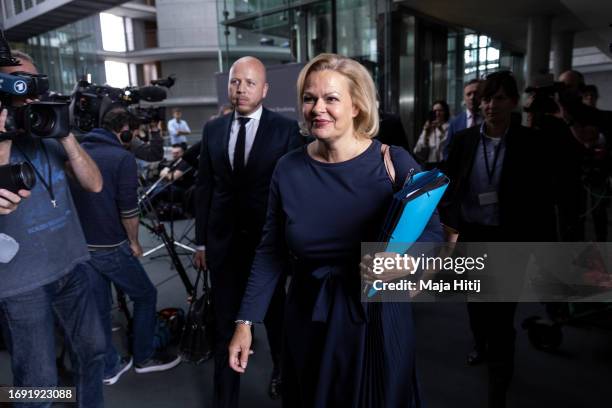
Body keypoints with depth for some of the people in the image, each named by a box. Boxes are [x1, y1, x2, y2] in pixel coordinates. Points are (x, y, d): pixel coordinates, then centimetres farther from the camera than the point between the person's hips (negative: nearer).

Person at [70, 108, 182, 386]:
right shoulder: (122, 158, -13)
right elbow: (128, 209, -16)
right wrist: (134, 242, -1)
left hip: (79, 246, 7)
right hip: (110, 247, -7)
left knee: (97, 308, 16)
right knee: (145, 295, 13)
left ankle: (108, 367, 28)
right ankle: (144, 357, 22)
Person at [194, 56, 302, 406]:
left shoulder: (286, 129, -6)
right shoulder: (213, 129, 5)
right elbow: (204, 187, 6)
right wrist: (201, 240, 6)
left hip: (269, 240, -2)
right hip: (224, 242, 3)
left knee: (275, 316, 18)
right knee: (226, 324, 12)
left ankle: (282, 372, 46)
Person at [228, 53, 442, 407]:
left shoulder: (395, 163, -13)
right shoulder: (288, 169, -6)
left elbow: (432, 232, -5)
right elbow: (271, 251, -1)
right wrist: (245, 322, -2)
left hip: (377, 315, -2)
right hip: (308, 319, 3)